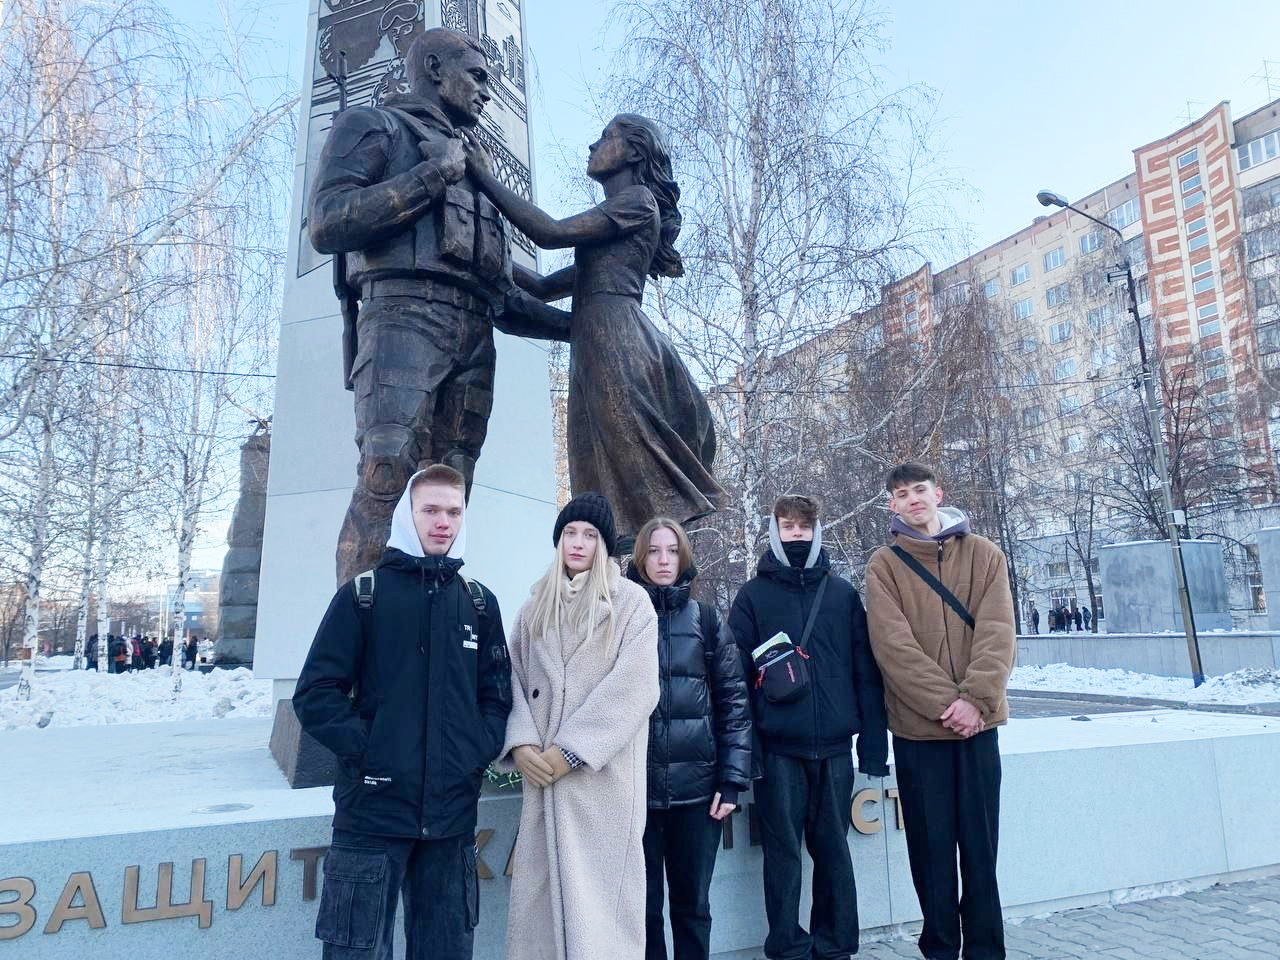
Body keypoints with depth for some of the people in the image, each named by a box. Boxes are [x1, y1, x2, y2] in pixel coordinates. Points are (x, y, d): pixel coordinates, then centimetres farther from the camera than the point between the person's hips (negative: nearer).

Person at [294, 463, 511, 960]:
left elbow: (498, 694, 11)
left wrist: (478, 751, -3)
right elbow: (315, 694, -4)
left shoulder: (480, 603, 9)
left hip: (453, 814, 3)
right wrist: (366, 749, -13)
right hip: (373, 810, -3)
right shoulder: (363, 595, 0)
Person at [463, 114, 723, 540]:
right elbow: (545, 287, 29)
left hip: (615, 342, -8)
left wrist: (486, 177, 2)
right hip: (598, 349, 8)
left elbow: (551, 233, -7)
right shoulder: (605, 235, 31)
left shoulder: (638, 199, 5)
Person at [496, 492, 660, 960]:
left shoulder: (631, 602, -2)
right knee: (541, 891, 7)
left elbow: (634, 690, -10)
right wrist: (519, 744, -7)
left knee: (600, 891, 2)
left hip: (604, 773, -4)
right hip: (544, 773, 4)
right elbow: (515, 679, 10)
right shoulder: (535, 605, 13)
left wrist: (571, 750, -14)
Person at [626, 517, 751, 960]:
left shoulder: (706, 619, 5)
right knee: (644, 906, 9)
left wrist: (733, 779, -3)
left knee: (692, 904, 12)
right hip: (636, 786, 0)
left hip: (698, 784, 1)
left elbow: (734, 700, 3)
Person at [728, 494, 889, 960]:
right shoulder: (753, 595, 3)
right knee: (783, 850, 6)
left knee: (833, 849, 11)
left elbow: (866, 670, 6)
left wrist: (873, 741, 2)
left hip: (834, 746, 2)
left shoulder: (842, 593, 8)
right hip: (778, 748, -1)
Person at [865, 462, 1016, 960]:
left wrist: (976, 699, -17)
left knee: (980, 843, 10)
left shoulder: (984, 554, 4)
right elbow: (894, 645, -9)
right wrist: (944, 703, -17)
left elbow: (998, 633, -5)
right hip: (918, 727, -1)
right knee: (931, 846, 8)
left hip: (978, 722, 1)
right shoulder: (883, 565, -1)